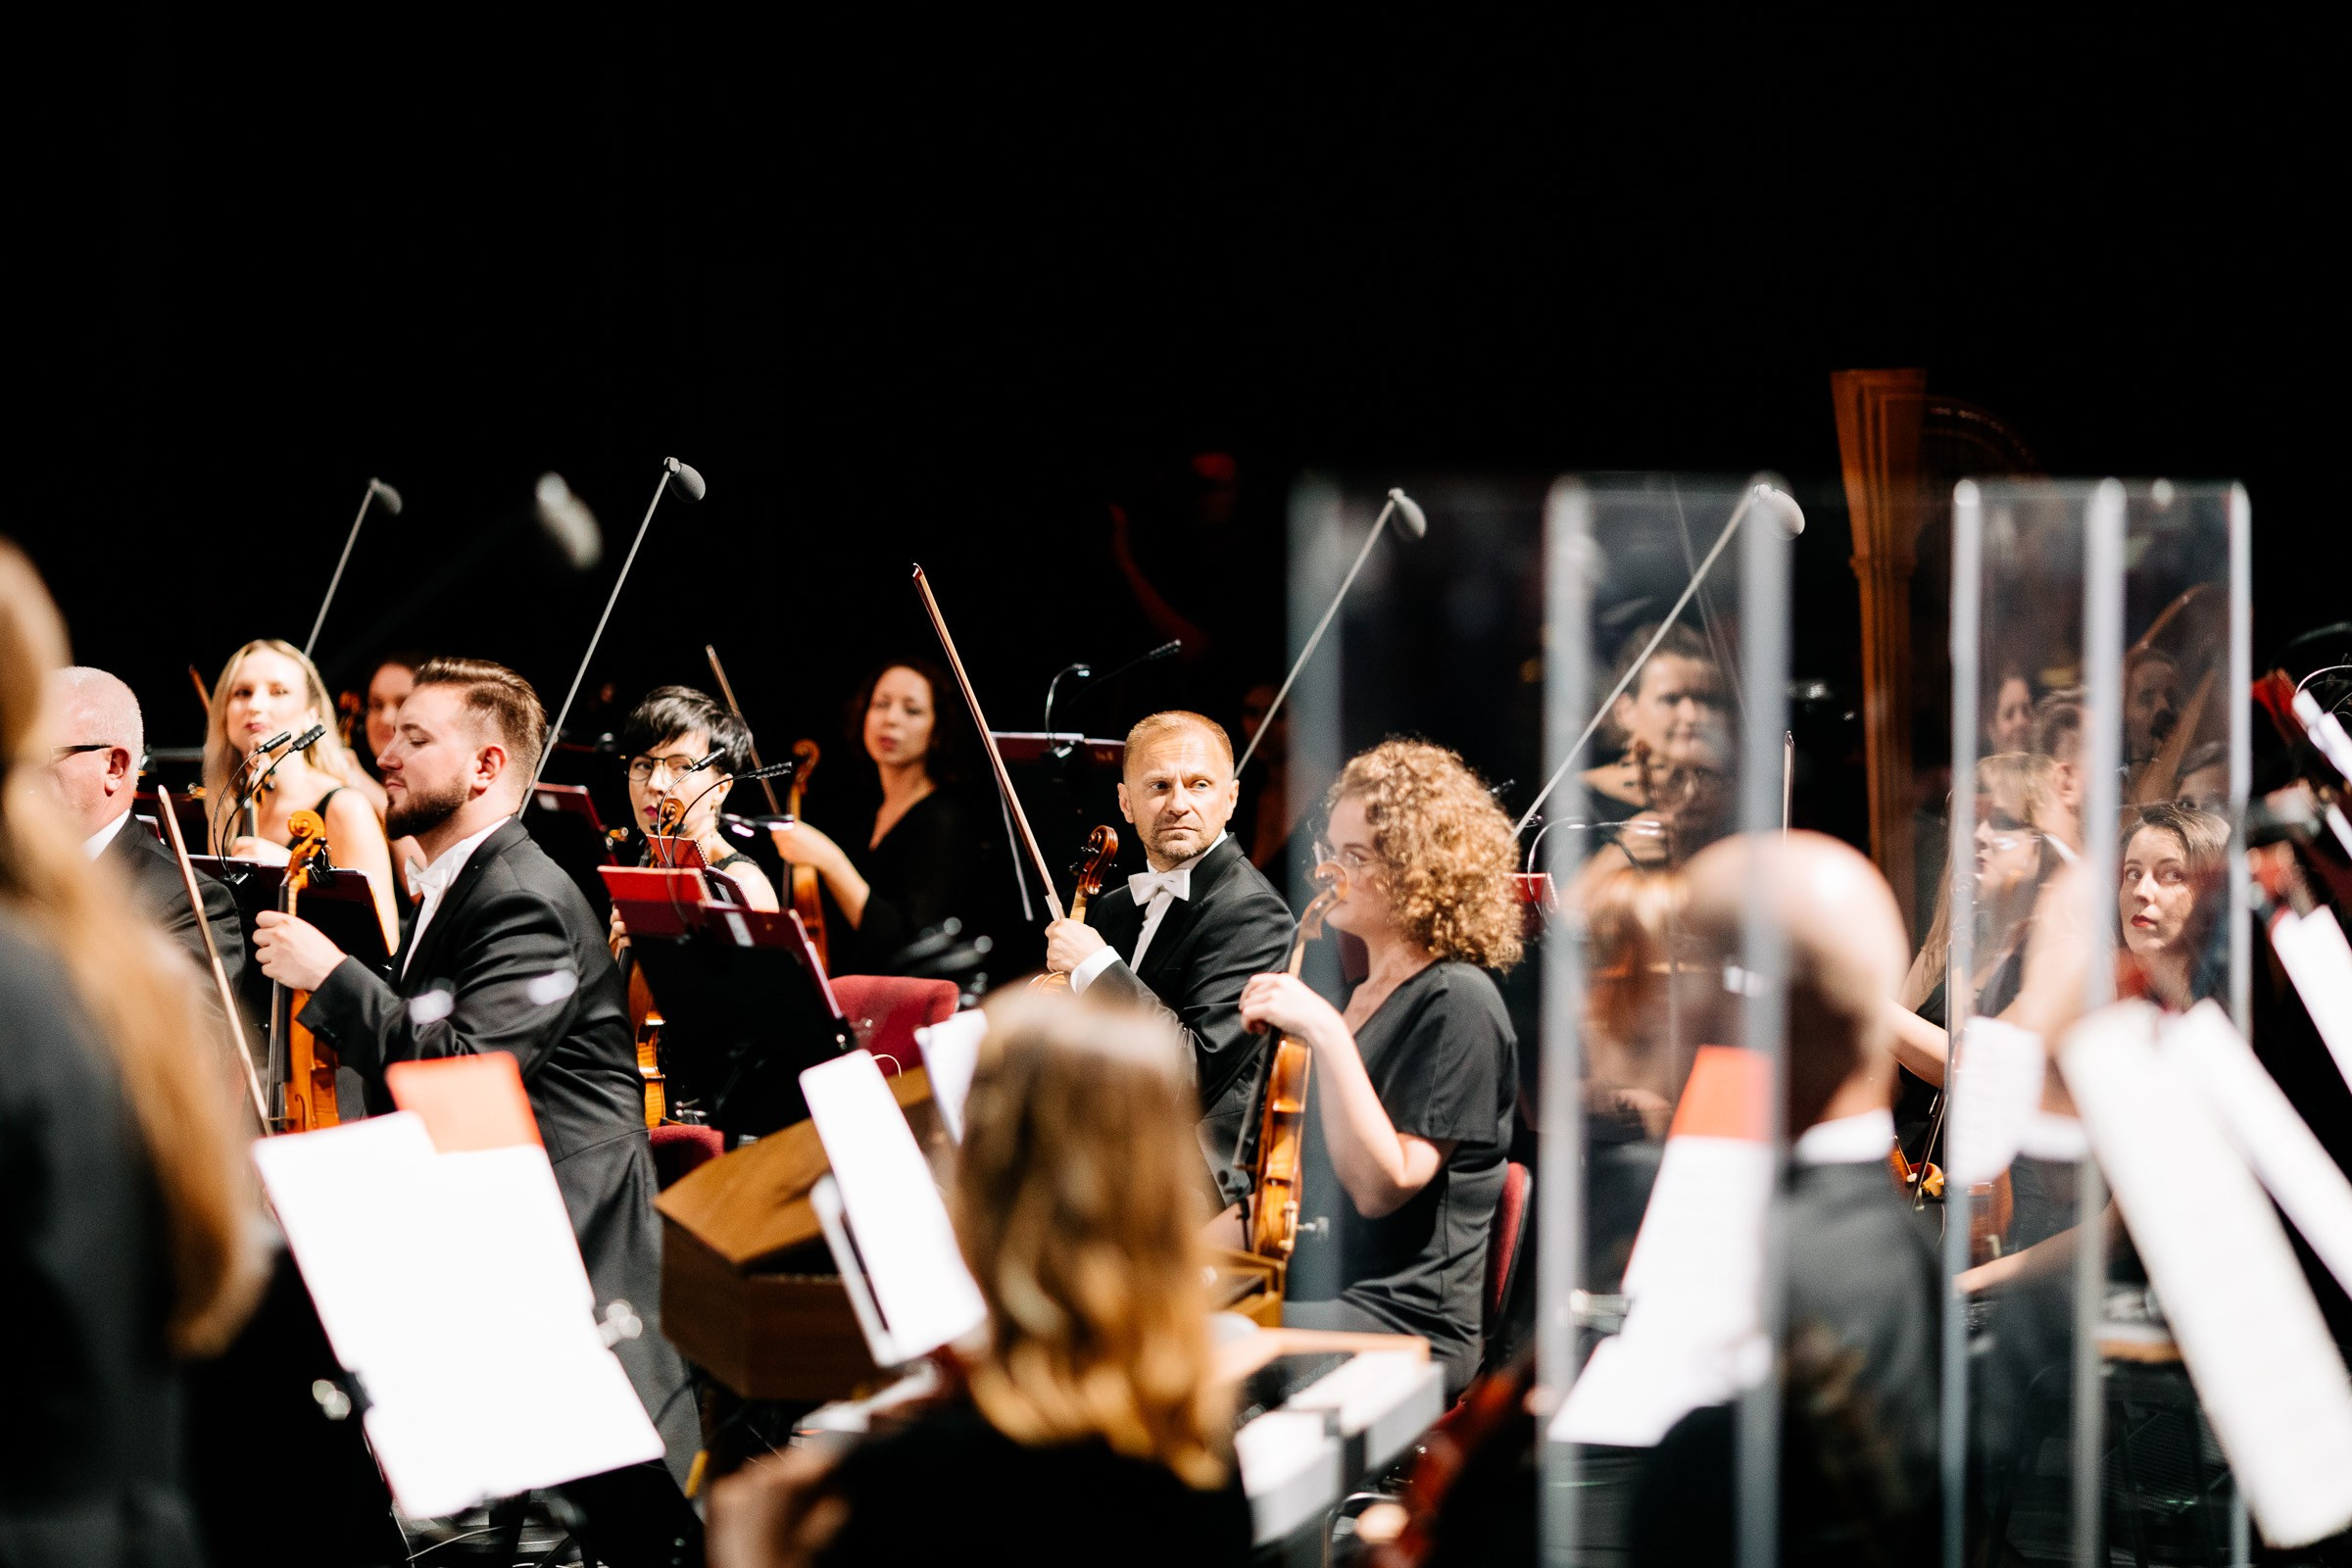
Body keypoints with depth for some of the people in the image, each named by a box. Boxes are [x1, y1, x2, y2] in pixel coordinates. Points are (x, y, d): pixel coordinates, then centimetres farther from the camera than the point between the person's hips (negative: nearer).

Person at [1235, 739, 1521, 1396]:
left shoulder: (1456, 1004, -9)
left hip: (1405, 1328, -9)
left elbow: (1380, 1185, -19)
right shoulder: (1367, 995, 18)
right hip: (1313, 1302, 9)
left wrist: (1326, 1034, -24)